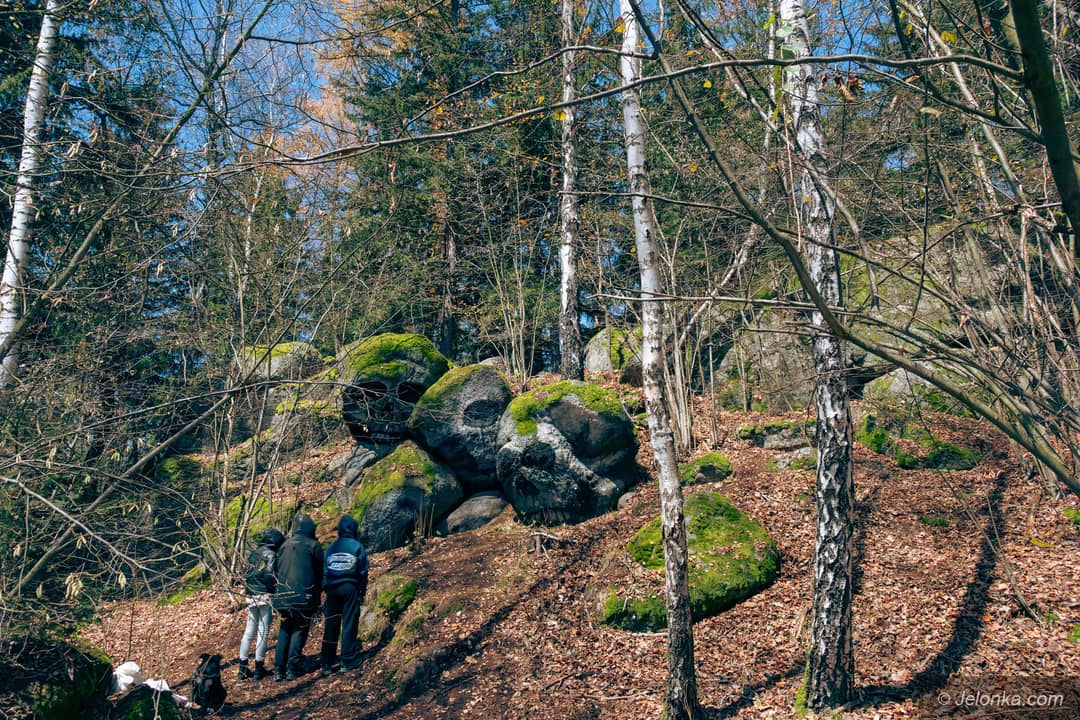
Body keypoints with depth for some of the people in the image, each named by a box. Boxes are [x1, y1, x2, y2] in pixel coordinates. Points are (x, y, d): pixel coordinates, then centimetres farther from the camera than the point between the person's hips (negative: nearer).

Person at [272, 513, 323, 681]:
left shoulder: (285, 545, 7)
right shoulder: (313, 546, -5)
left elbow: (278, 570, 11)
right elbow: (320, 572, 0)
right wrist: (317, 595, 13)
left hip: (283, 596, 4)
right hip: (304, 597, -4)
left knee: (284, 630, 14)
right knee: (299, 630, 6)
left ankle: (279, 669, 10)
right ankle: (292, 669, 2)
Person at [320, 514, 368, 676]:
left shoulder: (331, 547, 8)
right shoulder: (357, 546, -2)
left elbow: (324, 570, 10)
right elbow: (363, 571, -1)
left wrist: (326, 589, 16)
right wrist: (362, 592, 7)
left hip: (332, 588, 4)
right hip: (350, 587, -3)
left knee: (330, 625, 7)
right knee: (349, 624, 2)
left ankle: (326, 663, 8)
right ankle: (348, 661, 5)